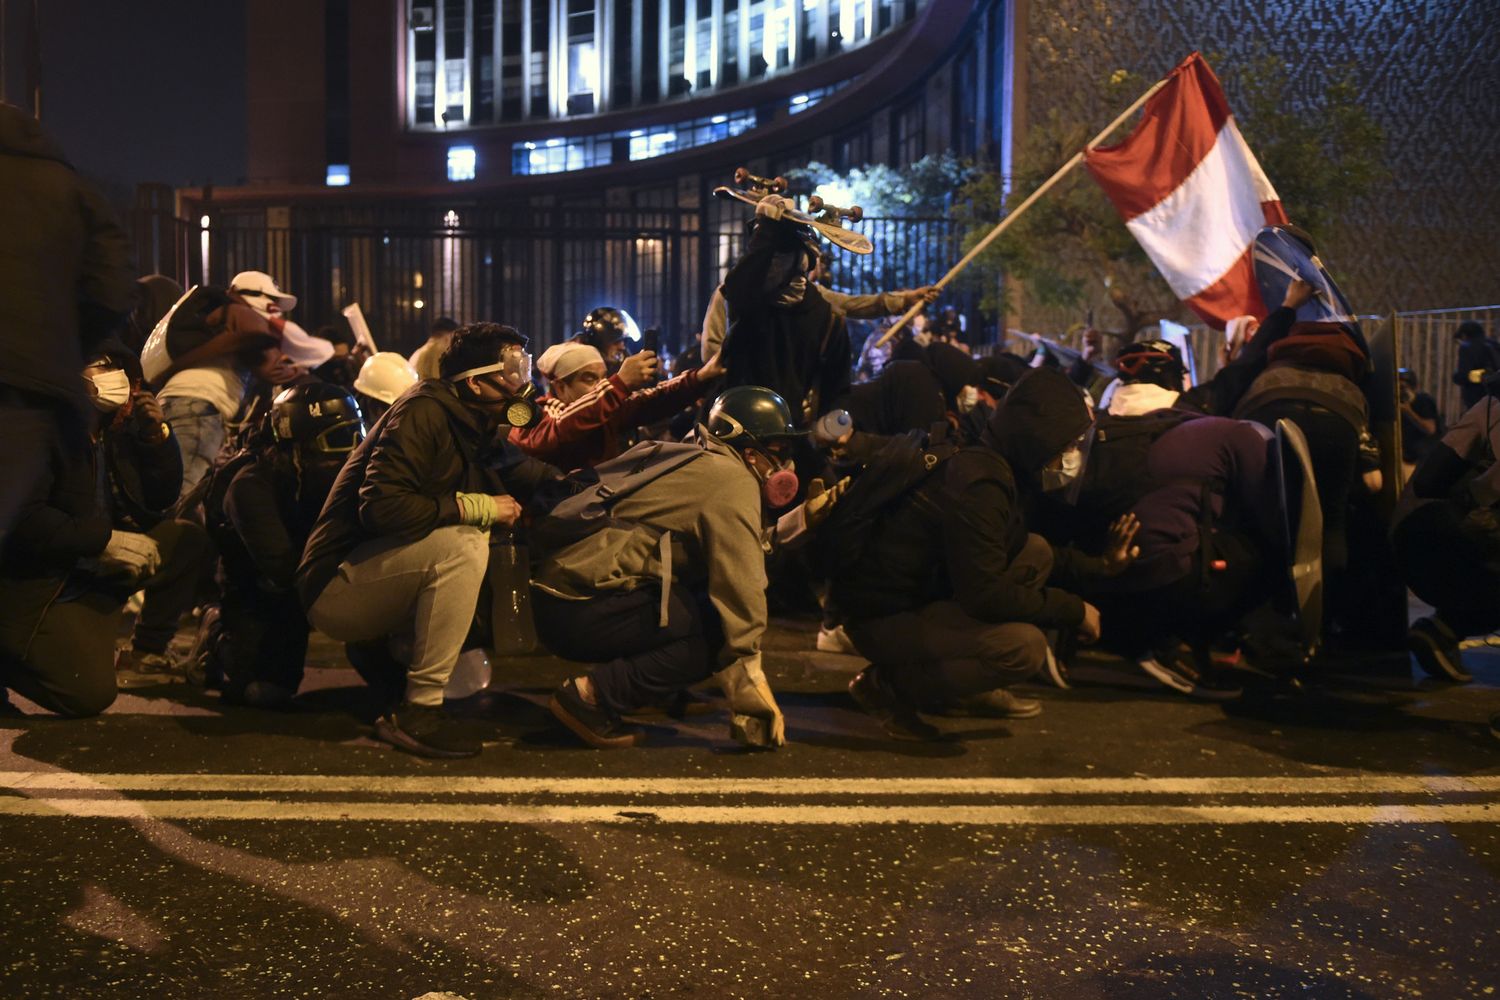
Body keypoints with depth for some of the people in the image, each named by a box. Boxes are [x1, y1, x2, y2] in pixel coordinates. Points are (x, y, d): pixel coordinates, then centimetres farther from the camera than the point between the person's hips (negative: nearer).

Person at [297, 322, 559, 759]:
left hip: (380, 574, 9)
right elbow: (381, 506, -28)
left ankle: (383, 652, 11)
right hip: (334, 587, -9)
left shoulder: (479, 430, 9)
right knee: (463, 545, -29)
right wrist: (478, 507, -22)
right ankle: (418, 712, -22)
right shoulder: (424, 413, -16)